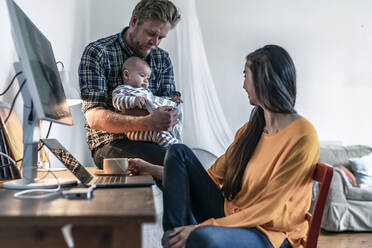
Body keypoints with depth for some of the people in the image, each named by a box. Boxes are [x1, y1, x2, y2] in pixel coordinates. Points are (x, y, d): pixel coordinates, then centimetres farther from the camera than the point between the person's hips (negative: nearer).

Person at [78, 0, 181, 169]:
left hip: (151, 142, 5)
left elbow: (171, 110, 4)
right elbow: (94, 117, -13)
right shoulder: (97, 53, -3)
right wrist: (147, 123, -27)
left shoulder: (162, 58, 13)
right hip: (109, 143, -5)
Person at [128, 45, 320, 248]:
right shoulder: (250, 129, 9)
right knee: (179, 152, -5)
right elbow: (215, 176, 13)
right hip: (230, 215, 8)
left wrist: (201, 227, -23)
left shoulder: (302, 136, -16)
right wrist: (151, 169, 15)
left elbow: (269, 209, -19)